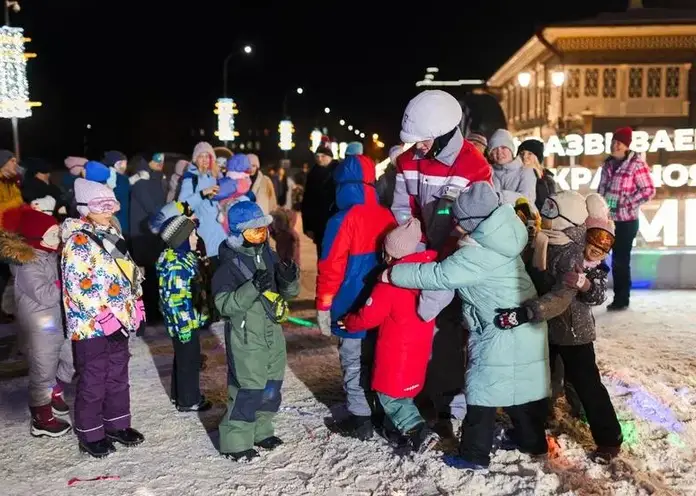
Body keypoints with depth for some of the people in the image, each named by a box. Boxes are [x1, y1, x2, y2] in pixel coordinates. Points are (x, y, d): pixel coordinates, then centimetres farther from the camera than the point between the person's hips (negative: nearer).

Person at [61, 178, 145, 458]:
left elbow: (129, 275, 19)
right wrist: (105, 317, -21)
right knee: (93, 382, 5)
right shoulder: (78, 241, -14)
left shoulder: (111, 236, 12)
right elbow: (77, 286, -21)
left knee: (118, 377, 17)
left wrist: (135, 306, 10)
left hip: (118, 321, 8)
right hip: (91, 325, -8)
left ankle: (117, 425, 32)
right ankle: (90, 435, 20)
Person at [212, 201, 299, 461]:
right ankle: (235, 442, 13)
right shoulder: (229, 264, -15)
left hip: (273, 332, 7)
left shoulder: (269, 255, 4)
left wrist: (289, 280, -13)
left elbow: (287, 293, 10)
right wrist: (254, 287, -33)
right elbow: (225, 304, -23)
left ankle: (260, 430, 35)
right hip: (246, 336, -7)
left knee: (271, 386, 16)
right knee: (248, 390, -3)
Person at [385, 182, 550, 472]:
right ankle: (531, 440, 37)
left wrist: (393, 273, -15)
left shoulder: (477, 254, -25)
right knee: (521, 383, 21)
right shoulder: (496, 239, 3)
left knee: (482, 388, 3)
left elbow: (438, 275, -24)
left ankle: (475, 456, 14)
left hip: (502, 331, -9)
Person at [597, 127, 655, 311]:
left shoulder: (636, 164, -11)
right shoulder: (608, 163, 8)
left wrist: (626, 203, -17)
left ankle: (621, 300, 14)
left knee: (620, 260, 2)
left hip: (626, 221, -6)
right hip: (606, 219, 6)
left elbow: (649, 190, -13)